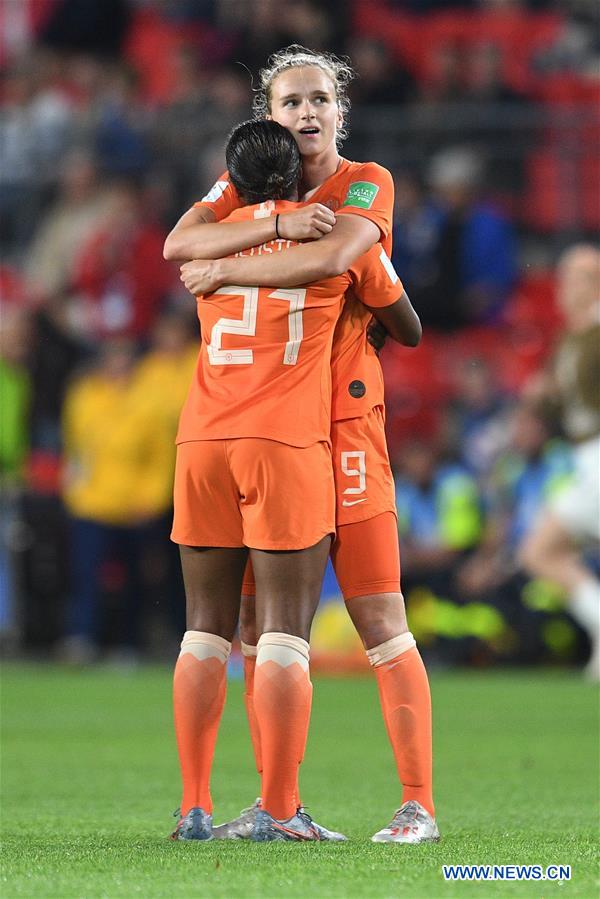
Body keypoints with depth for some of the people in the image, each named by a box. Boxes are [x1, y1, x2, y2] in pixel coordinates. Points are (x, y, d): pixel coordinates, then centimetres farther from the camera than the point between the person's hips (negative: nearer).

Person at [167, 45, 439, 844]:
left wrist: (225, 270, -16)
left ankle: (418, 805, -4)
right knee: (261, 617, 6)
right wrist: (276, 225, -20)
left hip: (342, 417, -5)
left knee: (379, 616, -7)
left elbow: (332, 256, -23)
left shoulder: (366, 184, -2)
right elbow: (178, 244, -8)